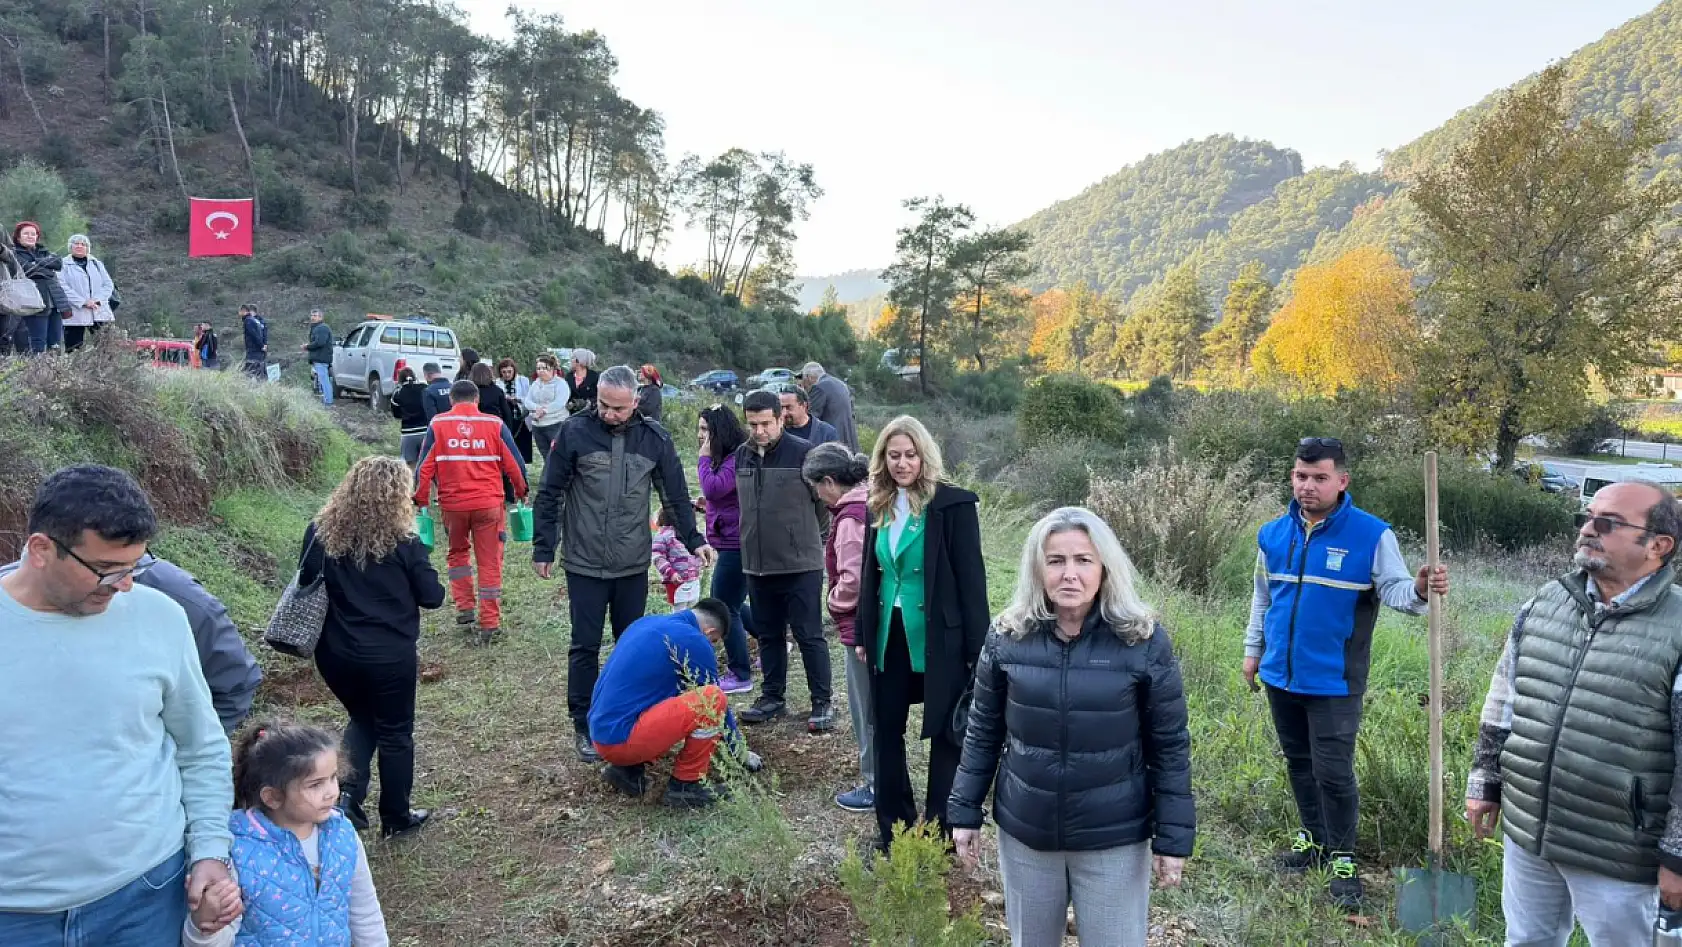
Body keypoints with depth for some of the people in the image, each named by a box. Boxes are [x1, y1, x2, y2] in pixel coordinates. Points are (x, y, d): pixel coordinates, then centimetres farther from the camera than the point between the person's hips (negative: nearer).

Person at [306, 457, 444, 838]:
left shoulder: (321, 532, -5)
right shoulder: (402, 540, -14)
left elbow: (305, 582, 6)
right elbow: (432, 596, -8)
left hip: (335, 653, 4)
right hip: (390, 655, -4)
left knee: (362, 719, 27)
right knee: (395, 733, 14)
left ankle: (347, 795, 9)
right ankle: (396, 818, 26)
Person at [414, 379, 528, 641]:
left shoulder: (438, 425, -1)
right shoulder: (495, 425, -2)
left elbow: (425, 467, -1)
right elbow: (513, 463, 2)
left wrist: (420, 500, 8)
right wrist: (521, 491, 17)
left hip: (453, 504, 1)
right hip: (489, 503, -1)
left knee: (458, 553, 25)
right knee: (489, 561, 7)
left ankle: (465, 607, 19)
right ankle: (489, 623, 7)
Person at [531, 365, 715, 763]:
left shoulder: (654, 438, -3)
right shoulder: (574, 431, -9)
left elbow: (676, 495, 6)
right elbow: (550, 494, -3)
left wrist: (694, 540, -1)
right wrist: (543, 549, -3)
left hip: (633, 565, 2)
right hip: (585, 564, -2)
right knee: (585, 647, 4)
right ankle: (584, 726, 18)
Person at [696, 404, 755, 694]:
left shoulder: (738, 459, -19)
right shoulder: (727, 458, 13)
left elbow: (713, 488, -29)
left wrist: (704, 458, -16)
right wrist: (707, 505, 5)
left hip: (736, 543, -11)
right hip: (731, 542, 11)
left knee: (725, 608, -3)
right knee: (726, 603, 22)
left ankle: (740, 675, 9)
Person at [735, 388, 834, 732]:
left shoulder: (803, 453, -12)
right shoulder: (742, 455, 5)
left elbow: (825, 500, -5)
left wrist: (803, 536, 7)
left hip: (800, 564, -5)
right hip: (757, 563, 5)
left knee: (809, 636, 2)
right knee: (768, 635, 16)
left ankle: (822, 703, 12)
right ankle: (772, 697, 29)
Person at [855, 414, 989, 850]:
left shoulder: (952, 504, -11)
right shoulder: (881, 507, 6)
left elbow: (971, 577, -12)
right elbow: (870, 574, 12)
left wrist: (976, 647, -13)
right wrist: (863, 633, 9)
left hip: (940, 638, -6)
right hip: (890, 635, 6)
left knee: (946, 734, 6)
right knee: (886, 730, 13)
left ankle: (942, 835, 19)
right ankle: (891, 827, 28)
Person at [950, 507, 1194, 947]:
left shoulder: (1144, 640, -12)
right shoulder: (1008, 636, -7)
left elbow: (1169, 746, -6)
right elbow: (983, 732, 3)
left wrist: (1173, 837, -6)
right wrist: (965, 812, 3)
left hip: (1114, 839, -2)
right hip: (1023, 832, 2)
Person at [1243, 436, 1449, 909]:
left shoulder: (1372, 534, -11)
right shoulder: (1273, 534, 3)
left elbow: (1393, 589, -15)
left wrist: (1419, 590, -37)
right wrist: (1253, 649, 16)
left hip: (1334, 682, -5)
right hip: (1281, 675, 5)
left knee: (1333, 771, -3)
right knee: (1299, 762, 18)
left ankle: (1342, 859, 16)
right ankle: (1314, 838, 36)